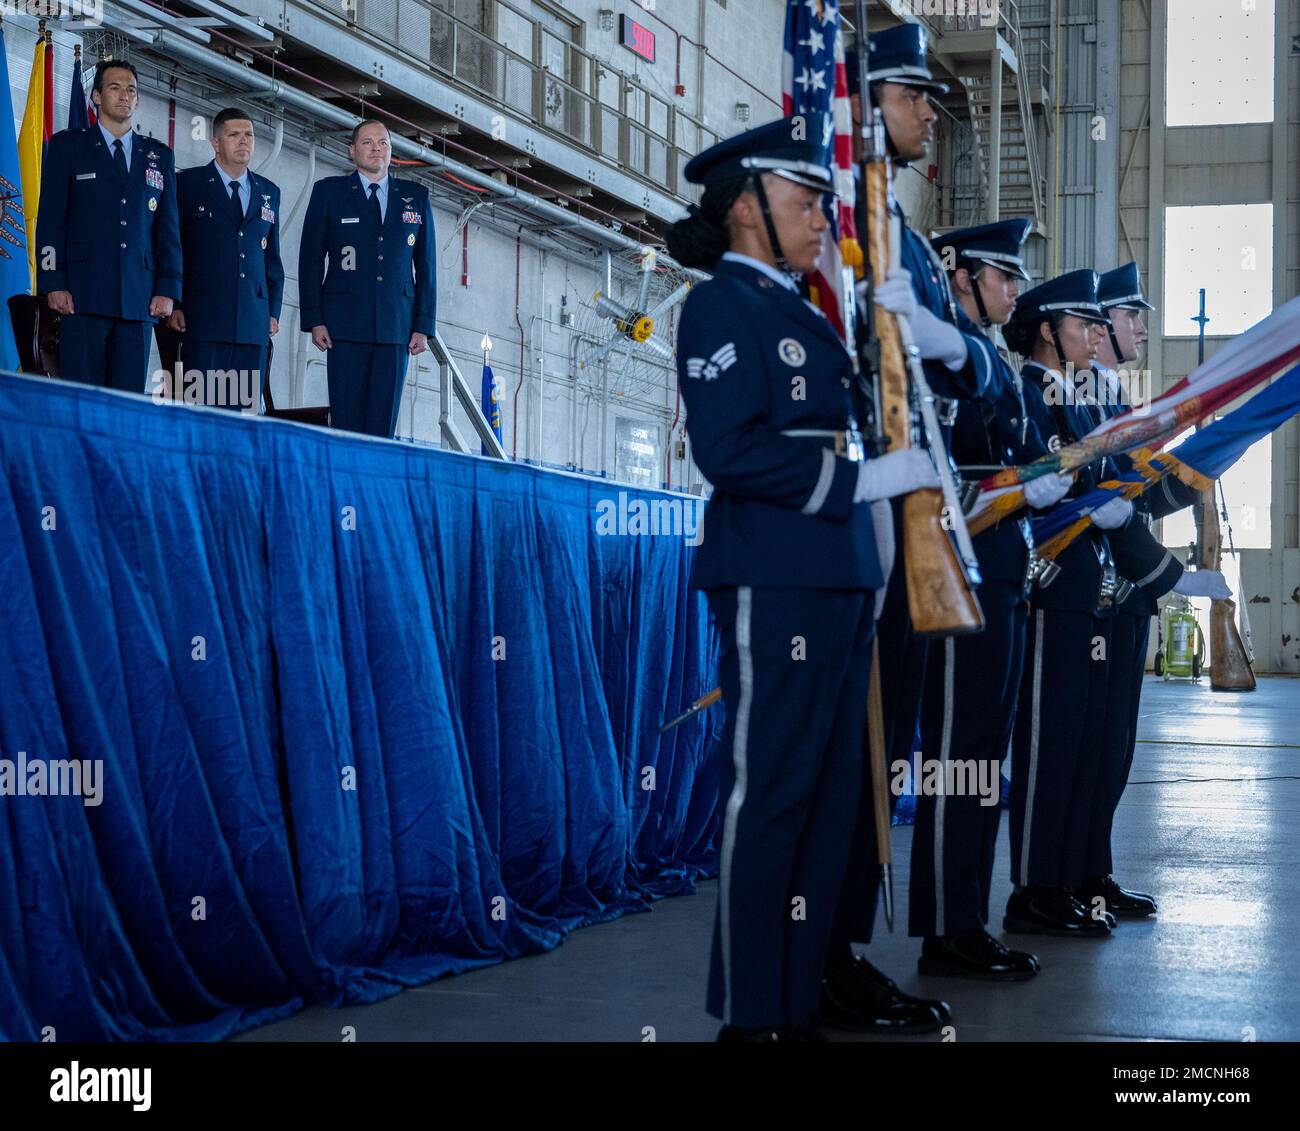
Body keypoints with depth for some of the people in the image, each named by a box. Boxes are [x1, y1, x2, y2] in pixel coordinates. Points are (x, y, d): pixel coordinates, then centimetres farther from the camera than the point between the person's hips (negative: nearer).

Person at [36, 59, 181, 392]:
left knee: (130, 398, -2)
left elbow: (168, 228, 14)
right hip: (82, 294, -2)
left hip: (139, 298, 3)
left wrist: (168, 289, 3)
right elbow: (50, 220, 3)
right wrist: (54, 284, -7)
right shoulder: (67, 146, 10)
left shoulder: (159, 156, 18)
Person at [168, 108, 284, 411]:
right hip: (203, 317, -4)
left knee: (245, 409, 1)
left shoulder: (269, 193, 17)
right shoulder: (188, 183, 4)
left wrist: (273, 311, 11)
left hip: (253, 322, 4)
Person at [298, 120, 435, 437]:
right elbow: (310, 259, 5)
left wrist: (424, 326, 4)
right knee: (346, 422, -5)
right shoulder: (329, 192, 8)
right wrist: (314, 320, -4)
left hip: (396, 327, 2)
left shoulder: (416, 197, 13)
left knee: (383, 423, -2)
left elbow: (426, 265, 12)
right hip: (347, 324, -2)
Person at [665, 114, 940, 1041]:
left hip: (839, 580, 9)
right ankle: (751, 1015, 2)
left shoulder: (806, 316, 22)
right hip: (773, 581, -9)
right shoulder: (723, 307, -6)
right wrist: (865, 476, -17)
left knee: (829, 797, 10)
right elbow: (730, 449, -18)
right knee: (768, 792, -5)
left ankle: (800, 1000, 18)